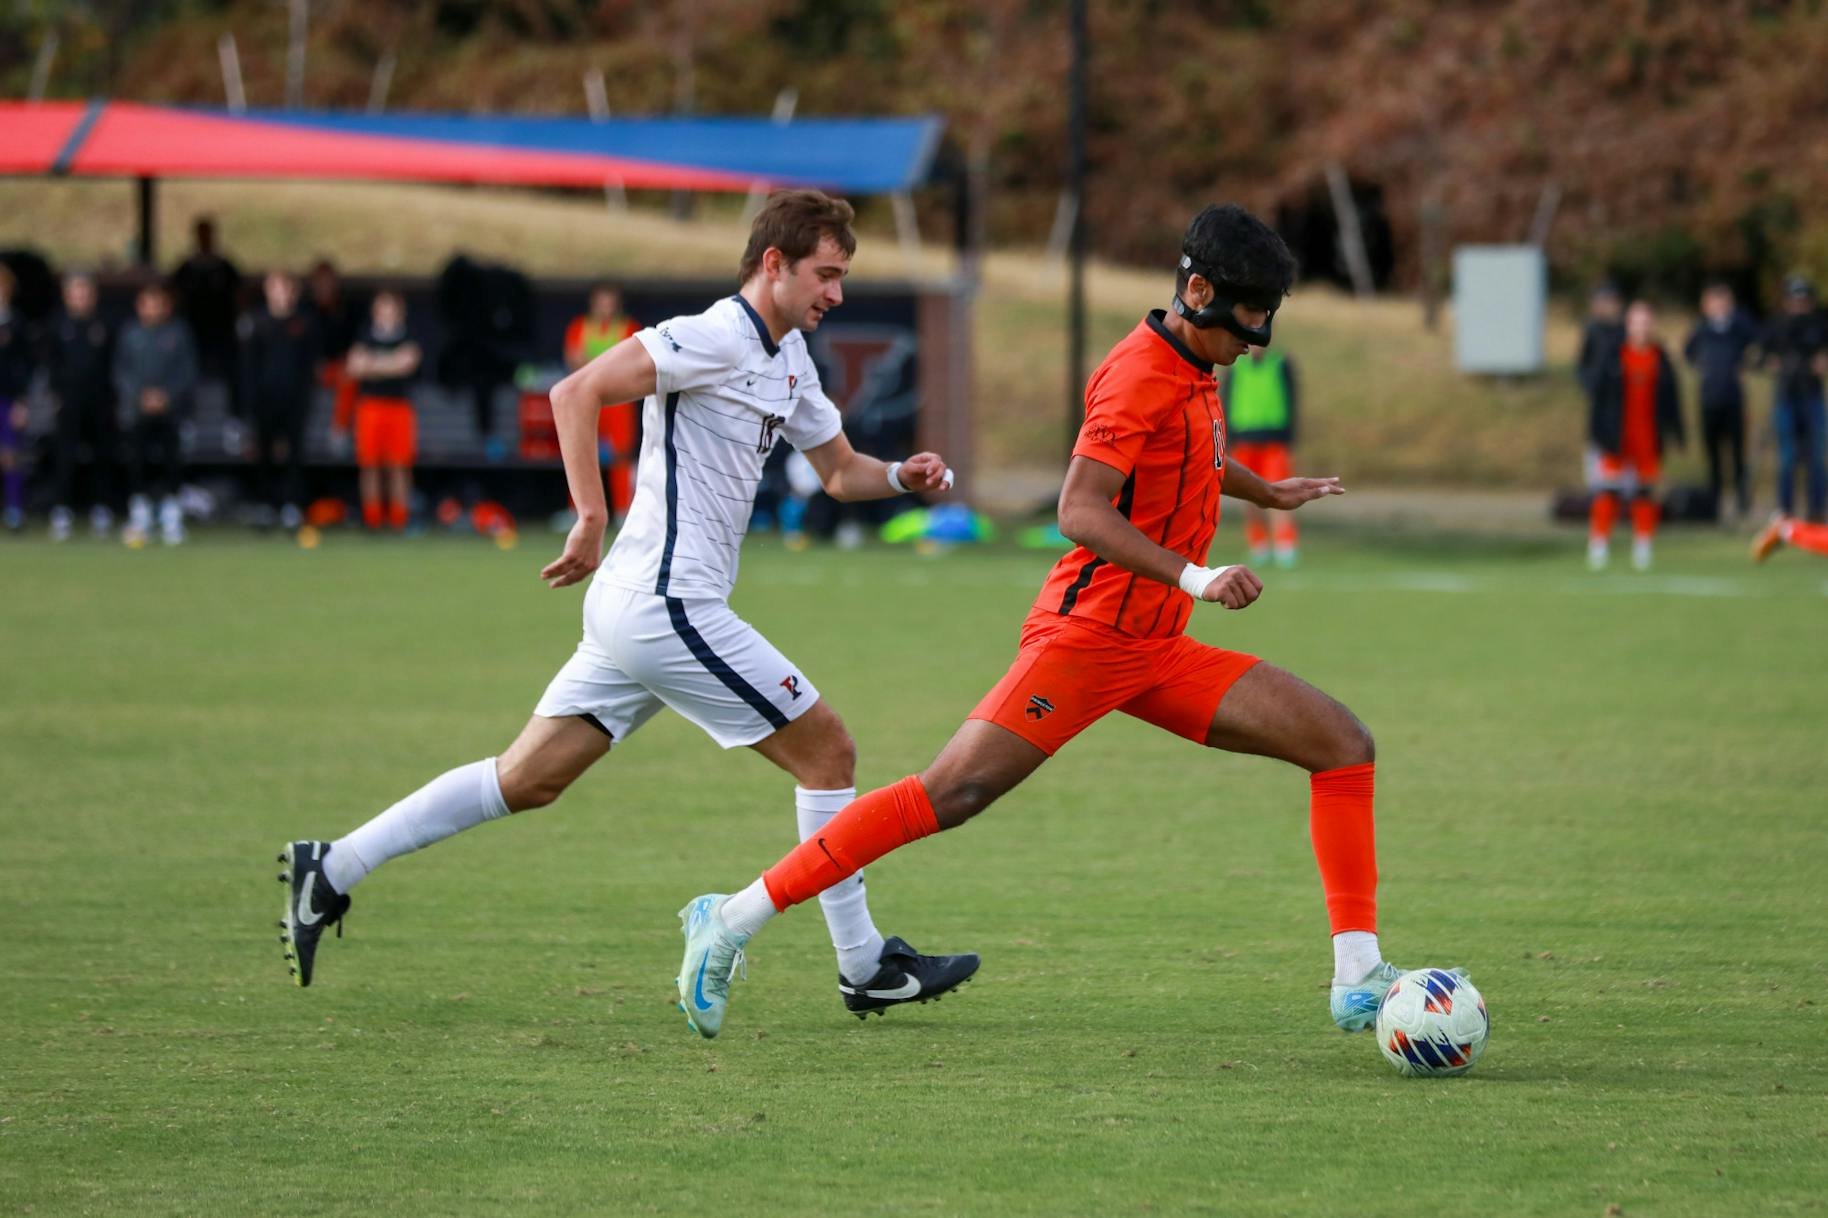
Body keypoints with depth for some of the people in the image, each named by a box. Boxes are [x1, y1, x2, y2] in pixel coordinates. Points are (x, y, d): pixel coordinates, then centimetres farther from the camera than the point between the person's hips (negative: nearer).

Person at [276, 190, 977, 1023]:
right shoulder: (716, 338, -14)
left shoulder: (787, 357, 16)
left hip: (634, 609, 10)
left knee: (527, 780, 10)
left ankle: (332, 869, 11)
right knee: (826, 749, -2)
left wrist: (902, 476, 6)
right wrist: (593, 520, -26)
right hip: (670, 605, -10)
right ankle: (866, 968, 6)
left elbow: (839, 470, 27)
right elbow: (577, 392, -21)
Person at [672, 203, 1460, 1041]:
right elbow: (1080, 511, -24)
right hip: (1088, 633, -9)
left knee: (1344, 744, 0)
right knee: (955, 790, -19)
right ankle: (733, 920, -14)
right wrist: (1194, 578, -31)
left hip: (1160, 654, 9)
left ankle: (1358, 980, -3)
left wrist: (1268, 494, 51)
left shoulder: (1193, 369, 14)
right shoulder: (1140, 374, -14)